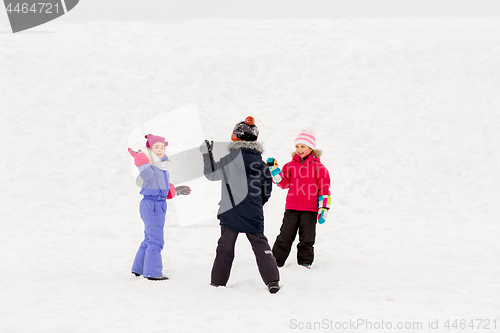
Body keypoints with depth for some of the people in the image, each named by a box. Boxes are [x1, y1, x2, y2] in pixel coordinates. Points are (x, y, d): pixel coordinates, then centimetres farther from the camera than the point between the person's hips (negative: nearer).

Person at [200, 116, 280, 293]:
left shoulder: (231, 159, -10)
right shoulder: (261, 163, 6)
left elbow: (211, 174, -1)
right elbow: (266, 192, 12)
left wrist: (207, 154, 9)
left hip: (231, 213, -3)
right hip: (254, 216, 3)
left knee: (225, 246, 8)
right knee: (260, 244, 8)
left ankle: (218, 281, 15)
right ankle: (272, 280, -2)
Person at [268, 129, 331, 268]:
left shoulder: (318, 167, 1)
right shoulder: (291, 165, 11)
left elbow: (324, 189, 1)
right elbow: (284, 183, 5)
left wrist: (323, 208, -6)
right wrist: (274, 169, -5)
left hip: (310, 208, -2)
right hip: (292, 207, 2)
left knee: (307, 237, 4)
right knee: (285, 235, 3)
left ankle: (305, 261, 15)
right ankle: (276, 260, 10)